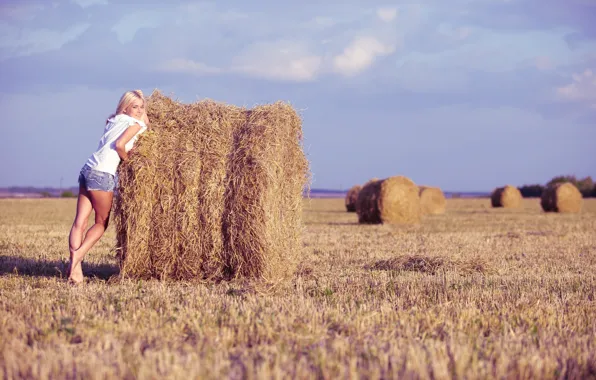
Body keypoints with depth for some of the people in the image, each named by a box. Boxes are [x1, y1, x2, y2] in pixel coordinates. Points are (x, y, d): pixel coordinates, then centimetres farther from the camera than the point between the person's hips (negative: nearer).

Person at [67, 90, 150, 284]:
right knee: (101, 223, 5)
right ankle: (78, 255, -13)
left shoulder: (113, 121, 23)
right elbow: (119, 144, -14)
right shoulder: (136, 124, -2)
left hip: (87, 170, 7)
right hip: (102, 174, -7)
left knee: (80, 222, -3)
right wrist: (127, 160, 3)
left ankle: (75, 264, -11)